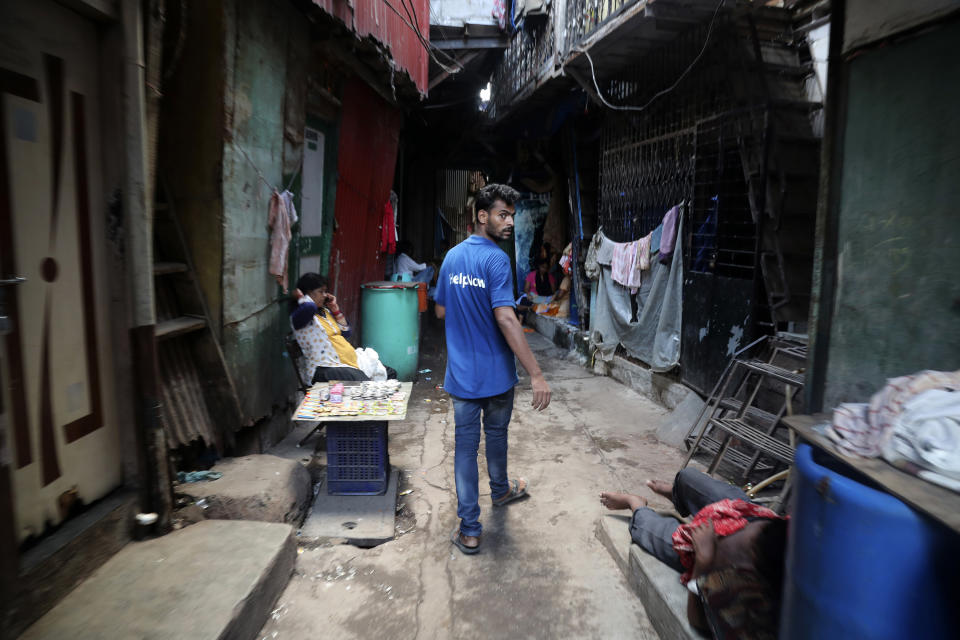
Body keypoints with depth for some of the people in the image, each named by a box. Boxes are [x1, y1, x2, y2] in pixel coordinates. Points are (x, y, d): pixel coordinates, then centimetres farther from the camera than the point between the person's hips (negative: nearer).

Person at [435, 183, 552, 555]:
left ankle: (469, 530, 11)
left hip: (461, 372, 4)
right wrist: (536, 374, -28)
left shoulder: (452, 256, 4)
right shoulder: (496, 259, -18)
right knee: (496, 434, 19)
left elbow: (441, 312, 12)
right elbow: (505, 318, -27)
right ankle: (500, 490, 45)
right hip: (496, 372, -4)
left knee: (465, 444, 6)